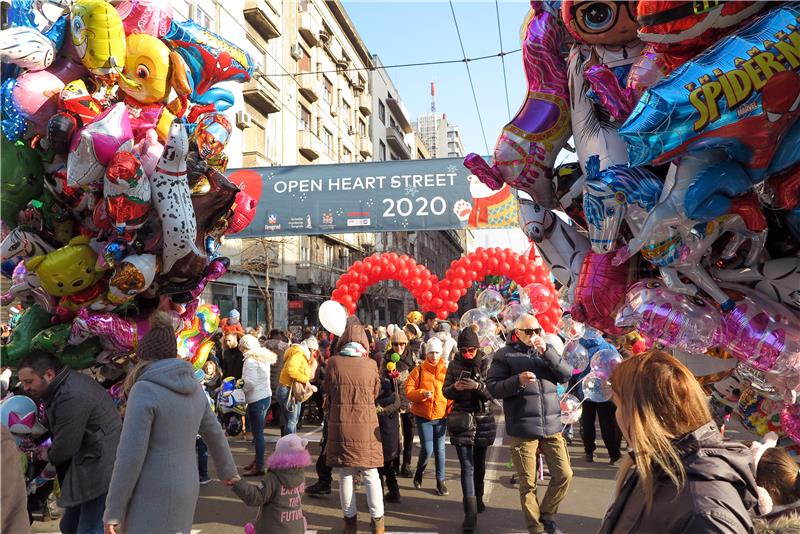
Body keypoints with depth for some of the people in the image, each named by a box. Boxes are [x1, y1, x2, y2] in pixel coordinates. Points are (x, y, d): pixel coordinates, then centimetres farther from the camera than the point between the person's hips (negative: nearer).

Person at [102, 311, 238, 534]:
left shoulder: (144, 390, -15)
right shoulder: (194, 387, 7)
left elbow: (130, 456, -17)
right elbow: (214, 434, 18)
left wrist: (113, 511, -9)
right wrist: (228, 471, 33)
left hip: (152, 497, -7)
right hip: (185, 489, 7)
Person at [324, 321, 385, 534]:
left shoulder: (334, 362, -5)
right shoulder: (371, 364, -5)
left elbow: (327, 389, 9)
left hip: (340, 423, 0)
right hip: (366, 425, 0)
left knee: (345, 474, 11)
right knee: (371, 473, 9)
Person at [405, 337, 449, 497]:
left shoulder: (445, 371, 0)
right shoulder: (419, 370, -4)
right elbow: (409, 390, -5)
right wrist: (422, 393, -22)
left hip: (441, 416, 2)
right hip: (423, 416, -2)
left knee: (440, 449, 8)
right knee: (427, 449, -3)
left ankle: (440, 481, 22)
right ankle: (420, 470, 28)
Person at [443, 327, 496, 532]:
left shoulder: (486, 364, -3)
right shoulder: (454, 365, 1)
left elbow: (493, 392, -9)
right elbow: (445, 392, 3)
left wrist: (478, 386, -27)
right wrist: (455, 387, -19)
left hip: (483, 419, 1)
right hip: (462, 420, -1)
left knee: (479, 463, 16)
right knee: (467, 466, -7)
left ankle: (478, 498, 38)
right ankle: (471, 512, -8)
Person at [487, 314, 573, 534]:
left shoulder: (546, 351, 12)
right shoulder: (504, 355, -2)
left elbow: (566, 374, -1)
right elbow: (493, 388, -8)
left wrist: (547, 351, -14)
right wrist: (518, 380, -23)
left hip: (551, 427, 4)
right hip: (523, 430, -4)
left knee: (564, 475, 5)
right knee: (528, 483, 5)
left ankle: (547, 514, 28)